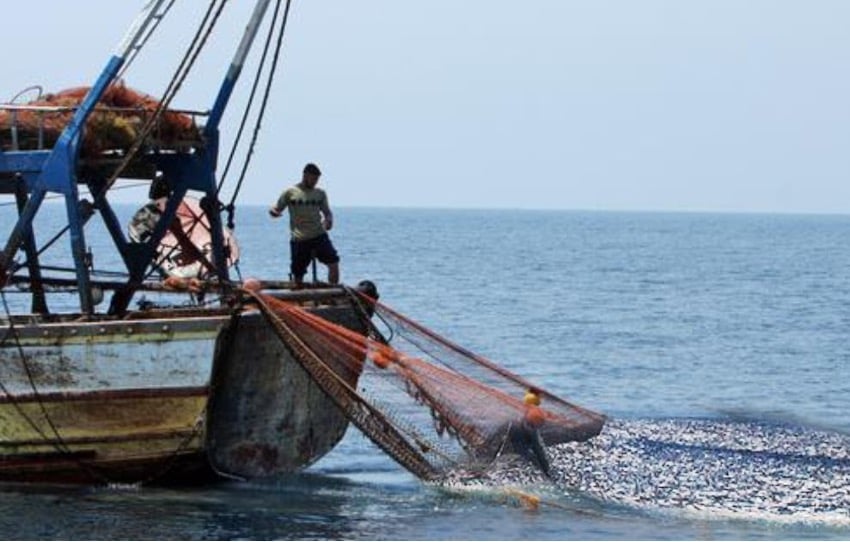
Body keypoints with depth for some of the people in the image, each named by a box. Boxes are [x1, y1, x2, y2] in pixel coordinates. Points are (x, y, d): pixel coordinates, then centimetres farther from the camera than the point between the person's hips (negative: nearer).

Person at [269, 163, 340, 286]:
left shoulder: (320, 194, 11)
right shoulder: (290, 192, 2)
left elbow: (327, 212, 18)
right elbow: (277, 209, 7)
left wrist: (328, 220, -6)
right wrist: (273, 211, -18)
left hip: (319, 235, 2)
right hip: (299, 239, -2)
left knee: (333, 263, -15)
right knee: (298, 274, 2)